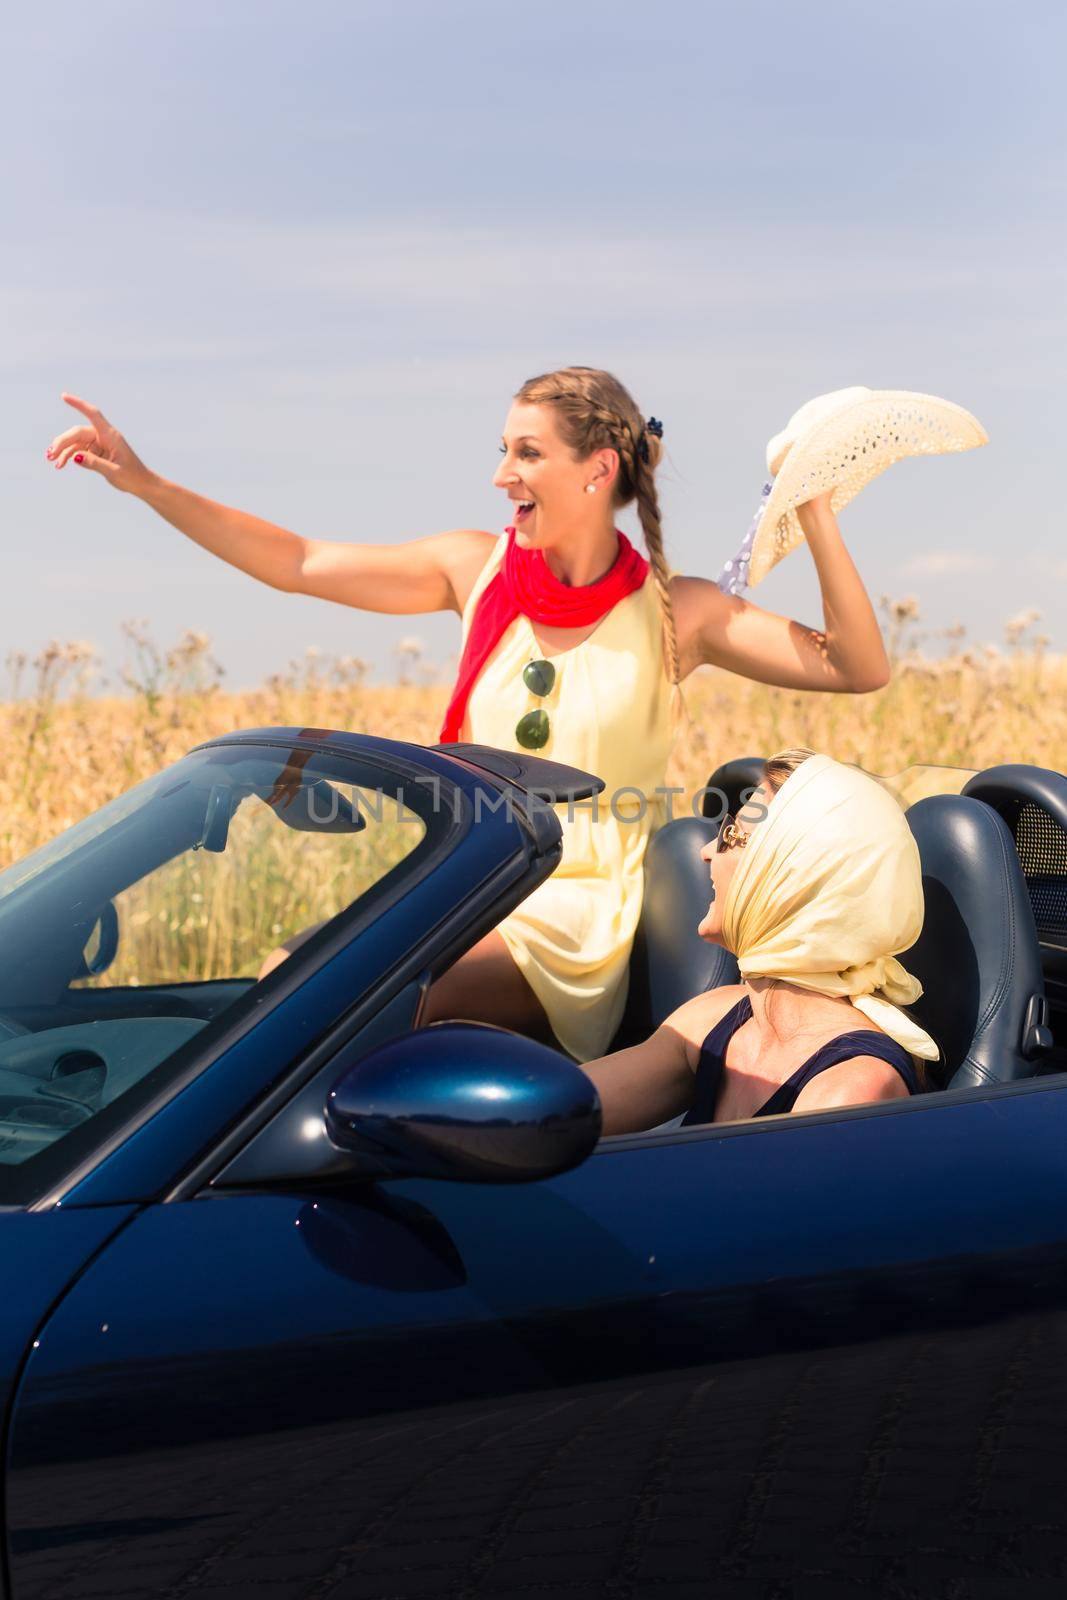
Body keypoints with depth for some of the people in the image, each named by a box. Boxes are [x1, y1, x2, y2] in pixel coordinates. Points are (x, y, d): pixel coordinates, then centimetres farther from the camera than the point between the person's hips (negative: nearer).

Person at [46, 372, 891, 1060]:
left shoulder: (674, 610, -4)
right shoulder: (479, 569, 5)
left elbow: (859, 668, -11)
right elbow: (297, 564, 7)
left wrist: (815, 515, -21)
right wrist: (143, 482, 2)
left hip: (584, 917, -4)